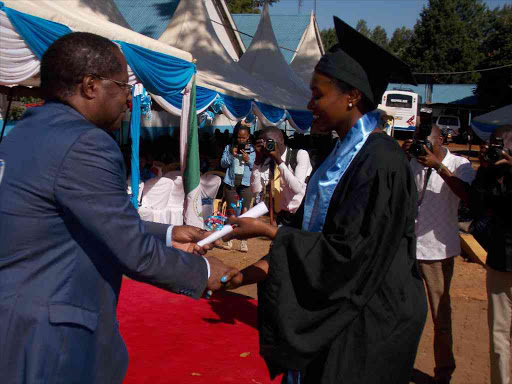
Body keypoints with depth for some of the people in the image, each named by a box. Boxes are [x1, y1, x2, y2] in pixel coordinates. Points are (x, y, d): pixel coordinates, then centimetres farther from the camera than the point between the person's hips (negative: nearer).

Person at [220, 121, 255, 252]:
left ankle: (244, 241, -3)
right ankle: (229, 239, 15)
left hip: (245, 183, -1)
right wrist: (231, 155, -14)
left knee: (245, 212, -5)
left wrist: (248, 160, -18)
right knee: (231, 211, 8)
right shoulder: (229, 147, 4)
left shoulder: (251, 149, 2)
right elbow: (223, 163, 0)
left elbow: (254, 166, 0)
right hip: (231, 182, 1)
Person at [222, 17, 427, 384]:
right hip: (336, 306, 8)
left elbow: (348, 252, -24)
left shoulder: (379, 161, -22)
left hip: (366, 322, -8)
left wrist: (267, 230, -17)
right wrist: (256, 270, 1)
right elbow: (316, 230, 8)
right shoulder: (344, 153, 6)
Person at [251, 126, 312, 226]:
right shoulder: (268, 162, 4)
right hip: (283, 215, 5)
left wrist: (279, 160, -24)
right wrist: (258, 159, -12)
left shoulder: (300, 154, -12)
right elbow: (255, 189, -7)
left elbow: (297, 188, -24)